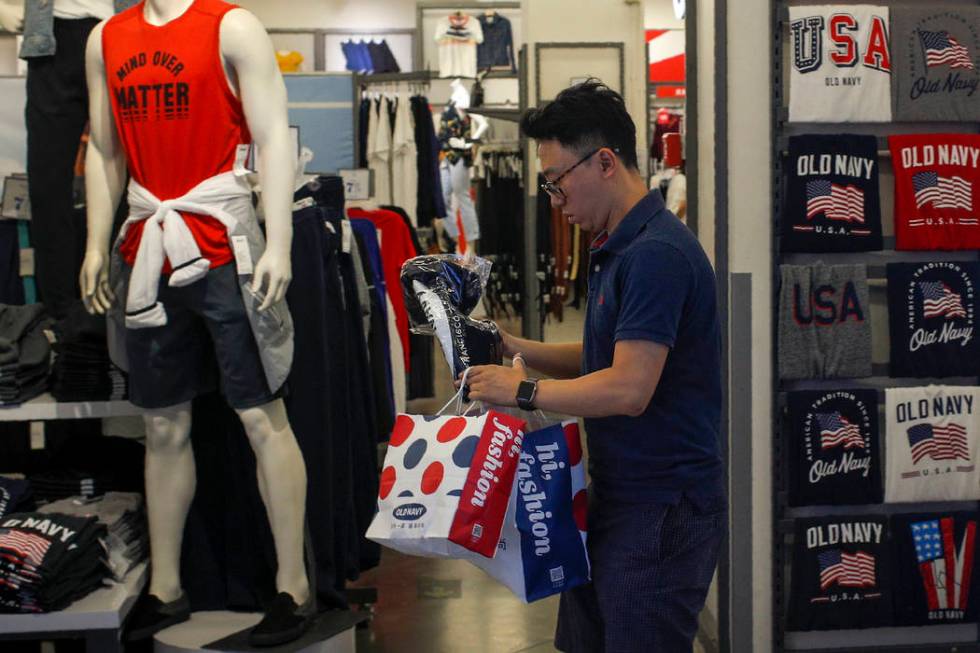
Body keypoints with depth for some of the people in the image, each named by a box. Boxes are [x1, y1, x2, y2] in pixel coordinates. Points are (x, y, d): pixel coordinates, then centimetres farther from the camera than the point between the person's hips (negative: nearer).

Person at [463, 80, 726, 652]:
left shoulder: (656, 254, -21)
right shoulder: (618, 248, 12)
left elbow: (628, 389, -26)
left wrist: (524, 390, -14)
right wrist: (517, 349, 6)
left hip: (662, 509, -10)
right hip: (618, 499, 10)